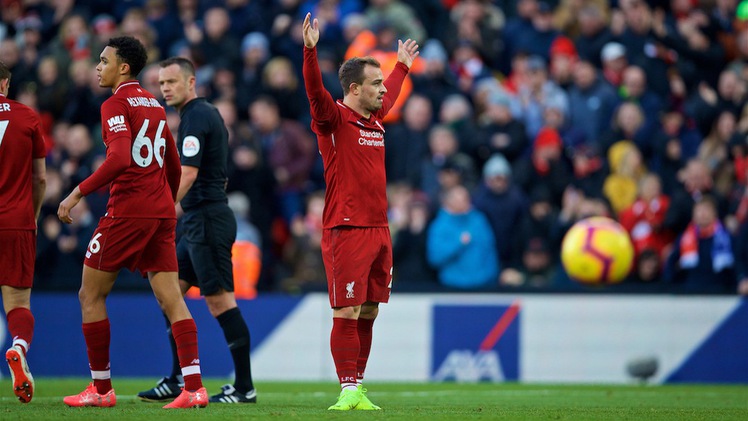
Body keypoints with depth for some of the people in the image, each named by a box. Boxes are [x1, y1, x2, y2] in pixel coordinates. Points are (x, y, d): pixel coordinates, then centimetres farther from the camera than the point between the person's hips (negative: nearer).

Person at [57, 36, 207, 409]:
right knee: (171, 298, 2)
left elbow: (120, 159, -22)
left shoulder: (116, 104, -8)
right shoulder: (155, 105, 17)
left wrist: (79, 192, -18)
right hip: (162, 211, 8)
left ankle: (101, 388, 7)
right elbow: (174, 167, 23)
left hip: (127, 211, -8)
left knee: (91, 295, 5)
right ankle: (194, 387, -10)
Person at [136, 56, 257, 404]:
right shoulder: (208, 114, 17)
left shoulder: (195, 117, -13)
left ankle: (244, 386, -6)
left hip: (206, 219, -11)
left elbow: (187, 174, -22)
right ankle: (179, 380, 14)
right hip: (199, 221, 11)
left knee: (219, 299, -8)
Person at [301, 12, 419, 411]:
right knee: (347, 313, -7)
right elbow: (315, 93, -25)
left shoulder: (375, 119, 15)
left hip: (378, 229, 7)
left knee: (368, 312, 9)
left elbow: (389, 96, 38)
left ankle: (358, 389, 15)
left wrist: (403, 65, 52)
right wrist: (310, 51, -39)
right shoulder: (333, 118, -6)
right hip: (346, 231, -7)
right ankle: (348, 390, -5)